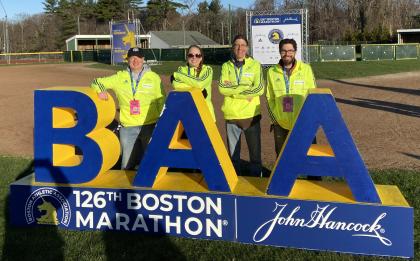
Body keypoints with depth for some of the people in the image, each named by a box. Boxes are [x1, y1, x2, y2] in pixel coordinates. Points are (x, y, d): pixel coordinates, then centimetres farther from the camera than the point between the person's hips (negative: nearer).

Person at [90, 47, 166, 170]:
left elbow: (161, 101, 6)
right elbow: (97, 81, 14)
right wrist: (101, 90, -8)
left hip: (150, 126, -1)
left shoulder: (154, 77, 5)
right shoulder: (120, 77, 7)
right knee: (128, 164, 6)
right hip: (127, 128, 1)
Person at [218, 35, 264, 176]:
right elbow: (222, 88, -6)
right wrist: (246, 88, -13)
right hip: (231, 114, 2)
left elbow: (259, 89, -9)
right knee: (233, 152, 11)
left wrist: (232, 89, -11)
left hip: (251, 114, -2)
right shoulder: (226, 66, 8)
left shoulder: (255, 65, 2)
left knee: (255, 150, 3)